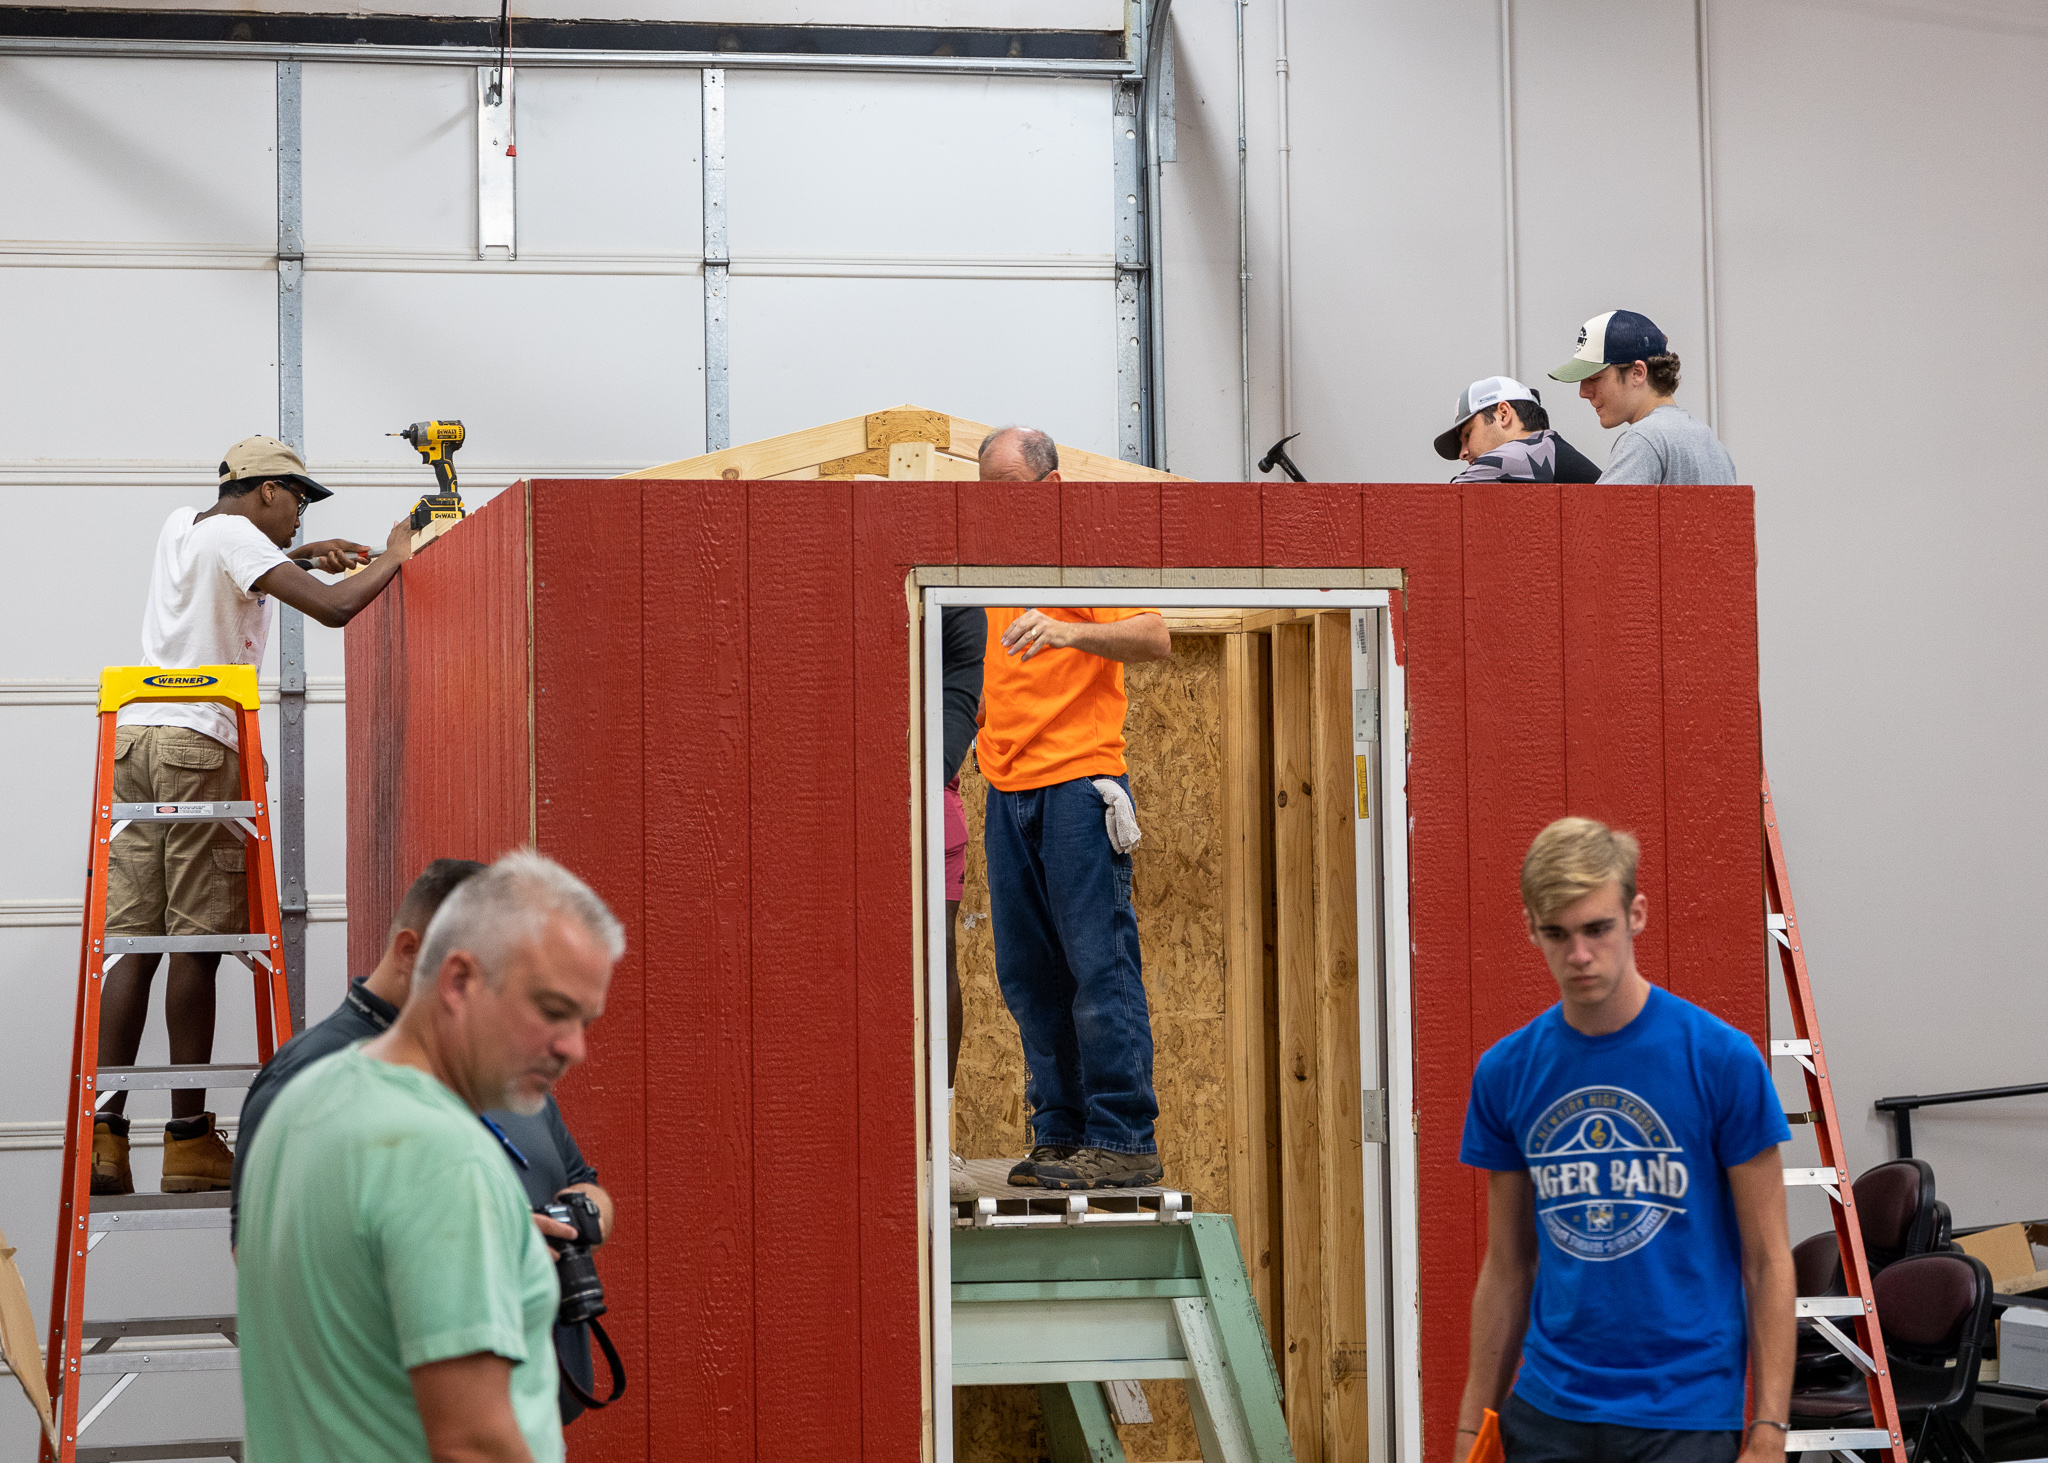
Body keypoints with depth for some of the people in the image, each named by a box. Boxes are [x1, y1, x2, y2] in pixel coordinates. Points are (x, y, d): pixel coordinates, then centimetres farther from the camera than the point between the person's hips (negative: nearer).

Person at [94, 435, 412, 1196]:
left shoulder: (179, 528, 20)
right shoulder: (236, 536, -4)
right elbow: (331, 608, -14)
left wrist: (297, 555, 37)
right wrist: (393, 559, 2)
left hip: (133, 734, 8)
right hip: (197, 743, -8)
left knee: (132, 941, 3)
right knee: (195, 941, -5)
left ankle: (105, 1134, -4)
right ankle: (188, 1138, -3)